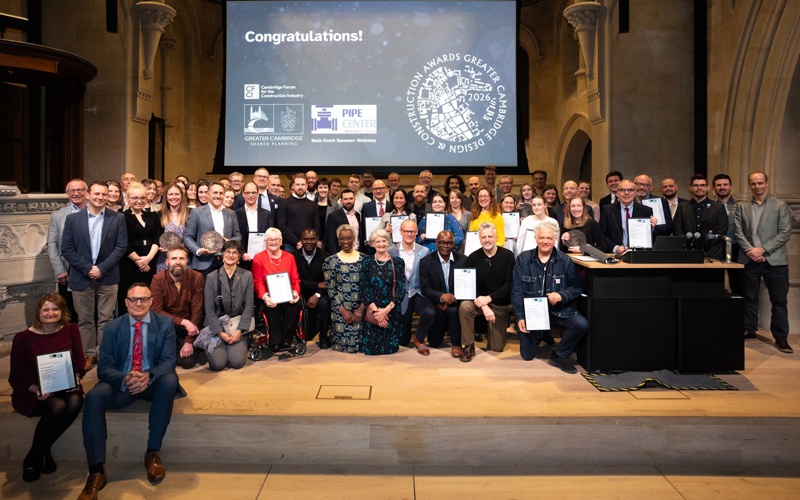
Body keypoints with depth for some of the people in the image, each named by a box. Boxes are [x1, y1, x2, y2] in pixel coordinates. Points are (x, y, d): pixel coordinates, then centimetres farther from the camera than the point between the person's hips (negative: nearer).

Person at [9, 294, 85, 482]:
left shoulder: (71, 330, 2)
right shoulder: (23, 338, -5)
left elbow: (79, 362, 6)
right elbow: (16, 376, -4)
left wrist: (75, 379, -15)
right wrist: (36, 390, -22)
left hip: (64, 388, 3)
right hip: (32, 393, -3)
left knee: (75, 402, -32)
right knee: (58, 407, -34)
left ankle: (43, 451, -9)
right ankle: (34, 457, -8)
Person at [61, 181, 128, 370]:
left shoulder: (118, 218, 1)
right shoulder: (72, 218, 2)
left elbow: (121, 246, -3)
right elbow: (67, 249, -1)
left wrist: (102, 268, -12)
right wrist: (87, 269, -11)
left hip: (108, 277, 0)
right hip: (81, 277, 1)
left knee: (106, 319, 4)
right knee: (85, 319, 9)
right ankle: (89, 354, 19)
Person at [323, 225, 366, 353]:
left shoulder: (363, 259, 4)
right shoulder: (331, 261, 0)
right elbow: (330, 288, -2)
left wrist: (361, 308, -8)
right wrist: (343, 311, -8)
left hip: (361, 308, 1)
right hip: (340, 308, -1)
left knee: (361, 339, -1)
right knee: (343, 341, -3)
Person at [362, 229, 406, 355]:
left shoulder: (398, 262, 0)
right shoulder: (367, 263, 2)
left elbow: (401, 289, -5)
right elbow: (364, 289, -2)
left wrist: (387, 310, -15)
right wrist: (376, 310, -14)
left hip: (392, 311, 0)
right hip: (372, 311, 1)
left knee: (391, 347, -1)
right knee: (370, 347, -5)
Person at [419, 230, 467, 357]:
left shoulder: (463, 260, -6)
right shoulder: (426, 261, -7)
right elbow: (425, 288, -11)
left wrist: (453, 297, -25)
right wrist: (441, 296, -30)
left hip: (455, 303, -1)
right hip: (436, 305, 1)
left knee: (453, 310, -37)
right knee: (434, 342, 6)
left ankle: (456, 343, -14)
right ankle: (444, 327, 41)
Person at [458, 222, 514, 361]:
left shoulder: (508, 256, -9)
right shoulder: (473, 258, -6)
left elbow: (510, 284, -14)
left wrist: (489, 298, -23)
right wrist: (484, 306, -23)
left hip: (502, 305, 0)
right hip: (481, 301, 1)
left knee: (496, 347, -1)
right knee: (464, 306, -33)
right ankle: (469, 346, -15)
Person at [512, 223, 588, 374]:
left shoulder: (565, 261, 0)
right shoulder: (523, 259, -1)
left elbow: (578, 286, -4)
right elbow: (516, 290, -3)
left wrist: (562, 295, -23)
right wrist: (520, 317, -11)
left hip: (558, 309, 1)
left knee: (582, 324, -27)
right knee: (527, 355, -1)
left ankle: (559, 355, -2)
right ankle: (539, 336, 36)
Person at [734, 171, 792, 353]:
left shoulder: (780, 205, 3)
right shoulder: (742, 207, 10)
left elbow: (785, 233, -5)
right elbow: (738, 232, 3)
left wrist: (763, 249, -13)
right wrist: (750, 250, -12)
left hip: (774, 260, -2)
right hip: (749, 259, 2)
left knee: (779, 300, 1)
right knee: (749, 298, 10)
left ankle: (781, 337, 10)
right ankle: (749, 330, 23)